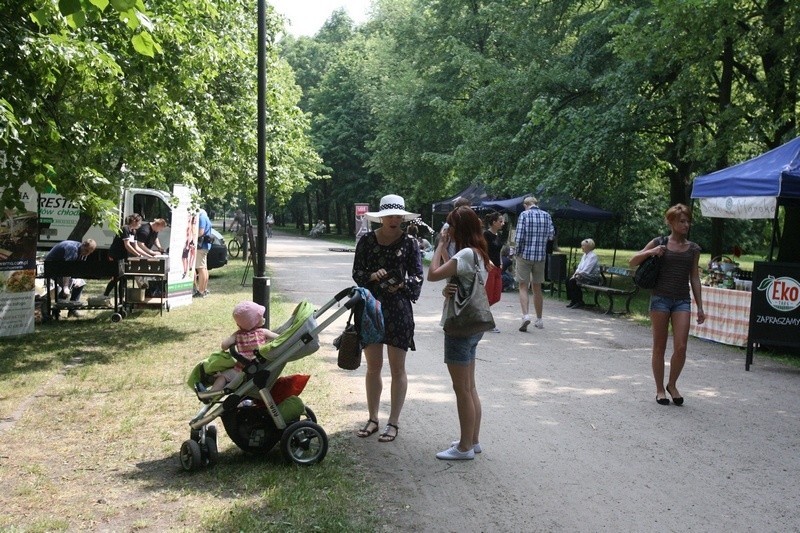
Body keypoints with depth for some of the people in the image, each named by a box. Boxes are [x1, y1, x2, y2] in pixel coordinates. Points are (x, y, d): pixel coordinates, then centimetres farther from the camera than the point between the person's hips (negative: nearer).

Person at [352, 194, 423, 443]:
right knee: (373, 366, 11)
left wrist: (402, 284, -20)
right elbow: (356, 272, 3)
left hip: (398, 309, -2)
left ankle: (393, 422, 14)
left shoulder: (409, 243, -2)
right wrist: (371, 276, -18)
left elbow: (418, 276, 0)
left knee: (397, 368, 4)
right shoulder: (367, 241, 1)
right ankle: (373, 418, 24)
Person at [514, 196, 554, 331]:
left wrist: (517, 254, 0)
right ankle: (539, 320, 21)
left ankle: (525, 315, -19)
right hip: (541, 256, 4)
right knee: (537, 288, 14)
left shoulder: (524, 215, -5)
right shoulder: (546, 215, 6)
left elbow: (519, 237, -10)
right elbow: (551, 235, 3)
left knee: (523, 286, 0)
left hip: (525, 255, -4)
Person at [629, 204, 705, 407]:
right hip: (660, 298, -2)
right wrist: (650, 252, -15)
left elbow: (694, 278, 12)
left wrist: (700, 307, 8)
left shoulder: (693, 249, 9)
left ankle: (672, 384, 16)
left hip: (682, 300, 2)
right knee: (659, 347, 4)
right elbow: (633, 262, 4)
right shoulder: (659, 243, 2)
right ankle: (660, 389, 16)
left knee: (681, 347, -7)